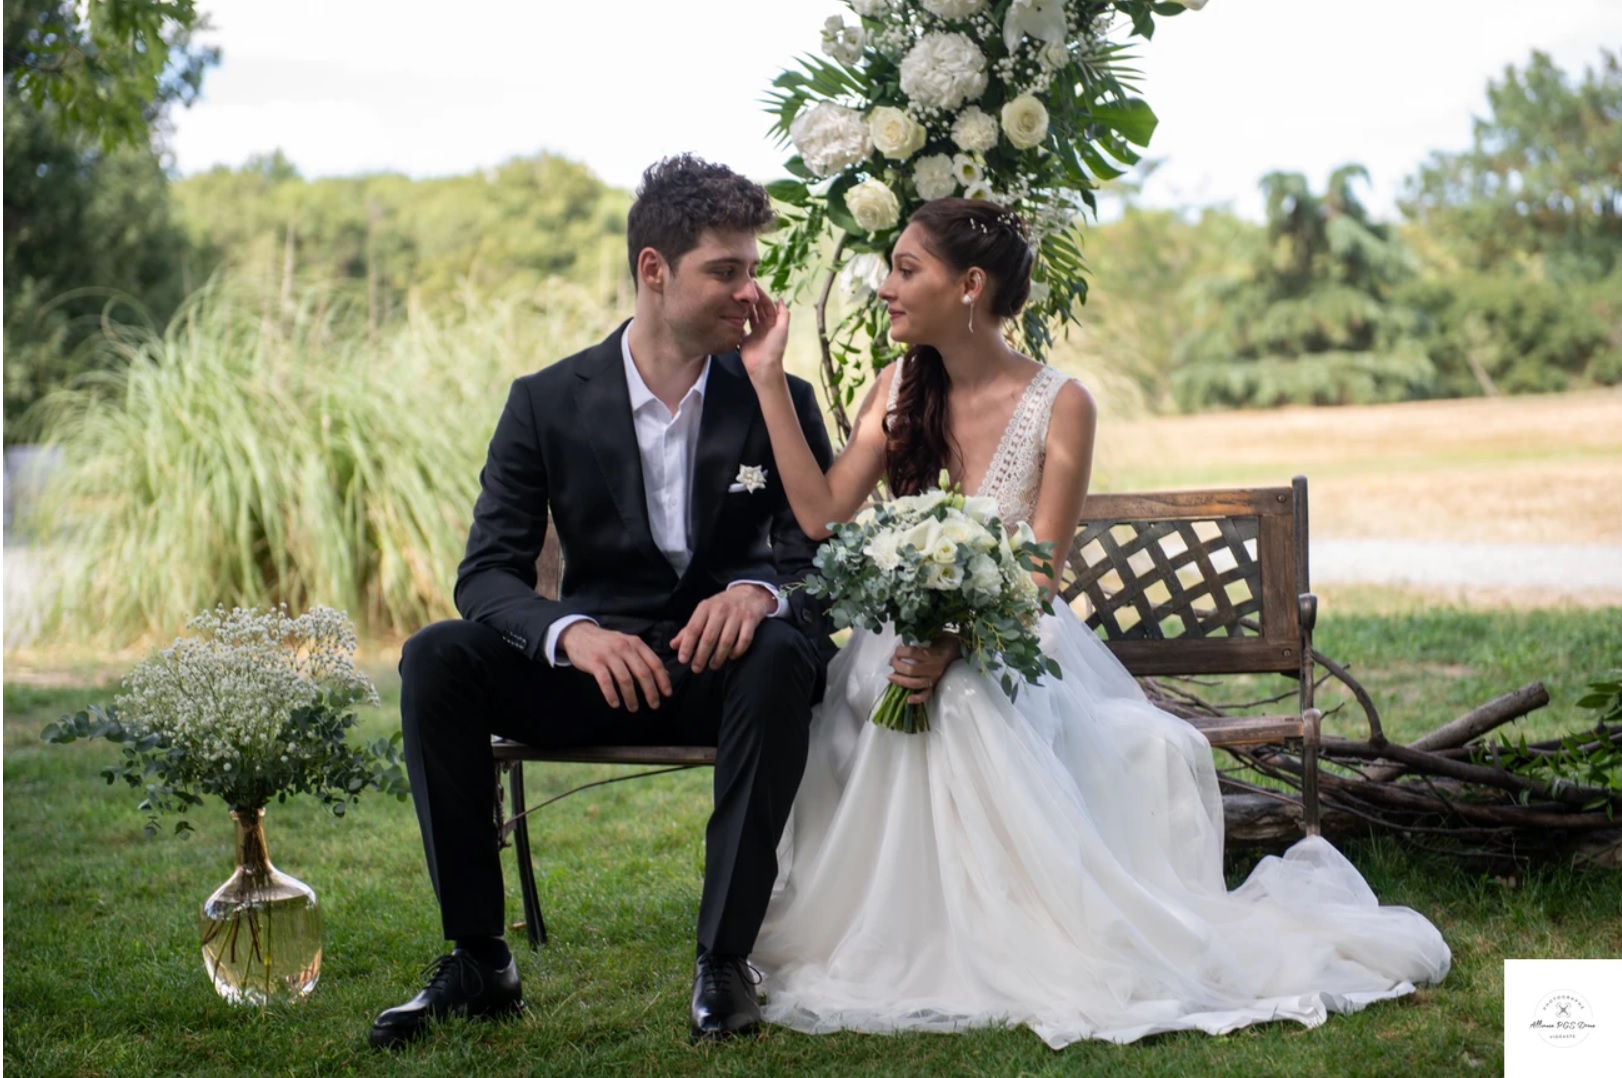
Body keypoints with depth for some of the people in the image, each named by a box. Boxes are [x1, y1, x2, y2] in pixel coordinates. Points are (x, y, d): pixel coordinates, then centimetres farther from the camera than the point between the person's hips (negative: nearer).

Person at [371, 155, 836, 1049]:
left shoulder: (780, 402, -1)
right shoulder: (547, 403, -2)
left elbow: (823, 558, -5)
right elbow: (487, 572, -7)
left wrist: (761, 591, -30)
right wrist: (572, 632, -30)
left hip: (723, 665, -1)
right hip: (596, 668, 1)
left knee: (783, 658, -35)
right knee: (435, 658, -24)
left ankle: (724, 960, -25)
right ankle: (478, 958, -17)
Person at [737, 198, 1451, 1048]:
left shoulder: (1059, 405, -8)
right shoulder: (898, 391, 6)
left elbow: (1036, 577, -12)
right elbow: (822, 514, -7)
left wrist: (956, 643, -30)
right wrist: (769, 378, -8)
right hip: (906, 637, 3)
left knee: (967, 703, -37)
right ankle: (911, 950, -13)